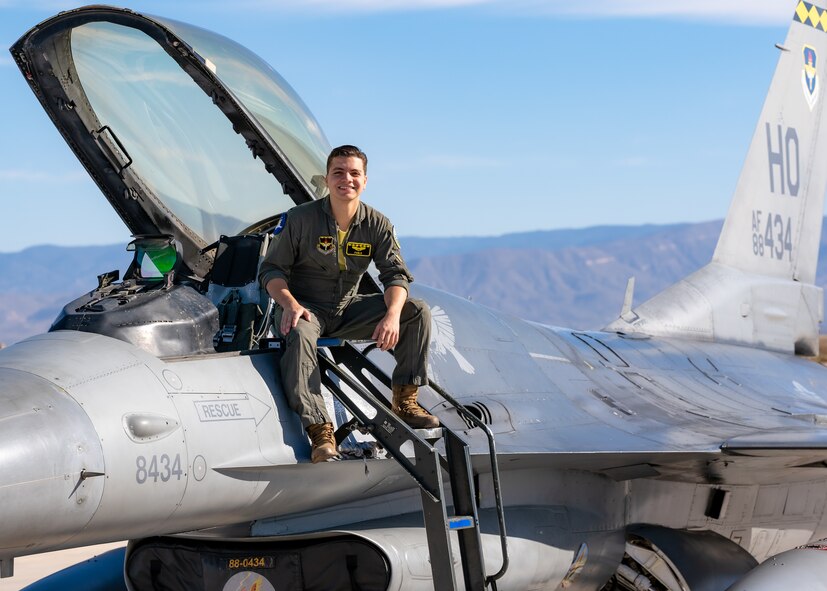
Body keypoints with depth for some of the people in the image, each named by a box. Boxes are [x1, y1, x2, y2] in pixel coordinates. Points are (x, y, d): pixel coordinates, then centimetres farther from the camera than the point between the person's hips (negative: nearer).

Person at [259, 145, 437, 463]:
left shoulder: (377, 225, -2)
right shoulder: (300, 218, -11)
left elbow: (396, 275, -8)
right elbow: (271, 269, -8)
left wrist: (392, 314, -30)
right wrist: (290, 303, -29)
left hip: (350, 308, 4)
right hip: (306, 308, -4)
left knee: (417, 311, -12)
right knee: (299, 334, -40)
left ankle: (404, 401, -6)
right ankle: (320, 430, -46)